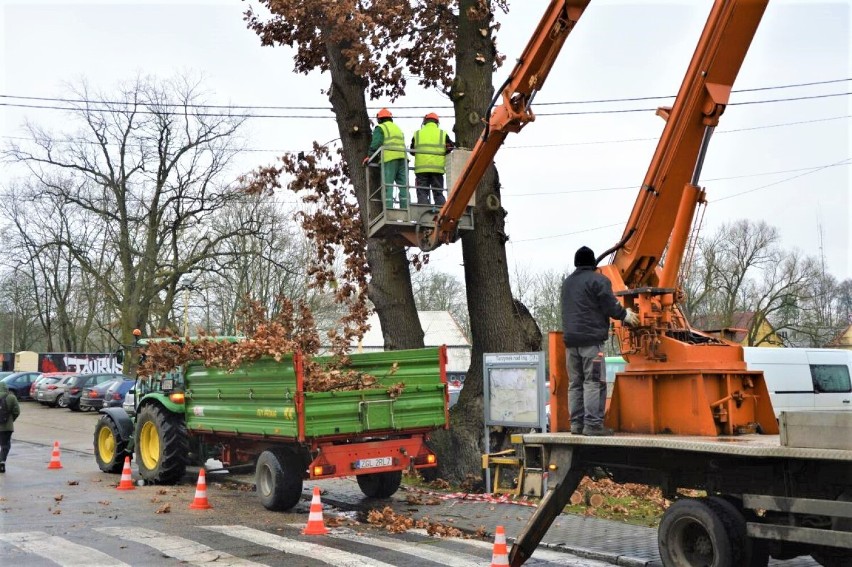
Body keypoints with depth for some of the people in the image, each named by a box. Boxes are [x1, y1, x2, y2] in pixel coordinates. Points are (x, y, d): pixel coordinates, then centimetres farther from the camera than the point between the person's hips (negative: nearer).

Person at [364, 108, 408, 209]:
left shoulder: (380, 128, 6)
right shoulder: (398, 128, 29)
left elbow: (376, 143, -8)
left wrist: (370, 157, -5)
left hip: (389, 159, -6)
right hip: (403, 159, 6)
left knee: (387, 186, -8)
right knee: (404, 186, 5)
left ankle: (388, 209, -16)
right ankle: (406, 208, 1)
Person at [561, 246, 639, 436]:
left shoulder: (567, 283, 19)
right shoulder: (598, 280, -5)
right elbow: (611, 307, -8)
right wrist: (625, 315, 11)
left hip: (570, 338, 7)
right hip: (591, 338, -7)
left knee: (575, 383, 9)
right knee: (594, 382, -7)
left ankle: (577, 423, 9)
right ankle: (593, 424, -11)